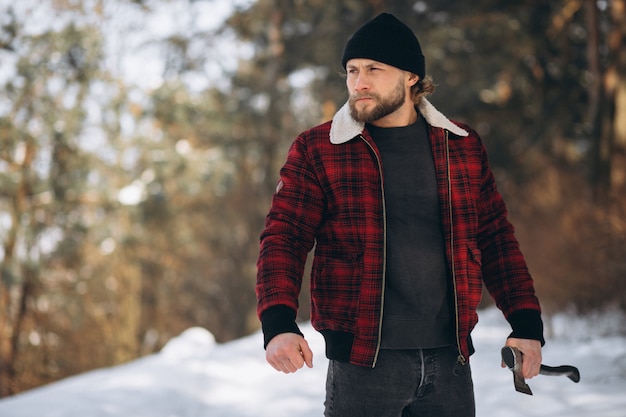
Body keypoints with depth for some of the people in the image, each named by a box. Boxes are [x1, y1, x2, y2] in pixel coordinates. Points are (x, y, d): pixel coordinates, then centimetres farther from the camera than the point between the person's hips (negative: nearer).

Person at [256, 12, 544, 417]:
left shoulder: (463, 146, 9)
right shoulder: (316, 150, 0)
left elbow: (495, 239, 13)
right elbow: (284, 241, -4)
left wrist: (527, 325, 5)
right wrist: (279, 325, -19)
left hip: (450, 360, 3)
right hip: (362, 364, -3)